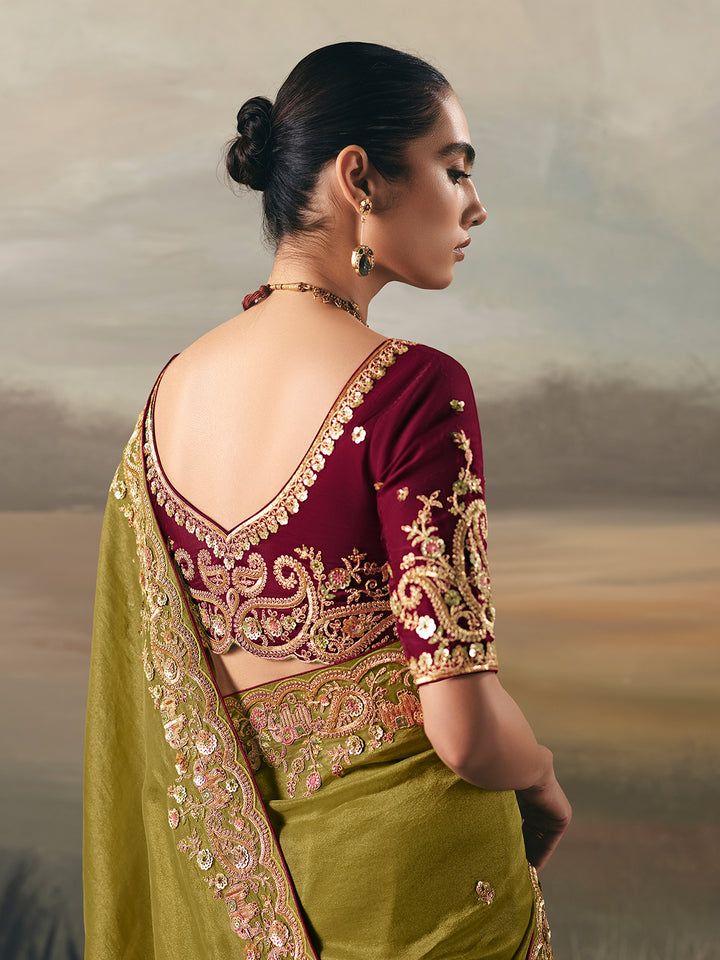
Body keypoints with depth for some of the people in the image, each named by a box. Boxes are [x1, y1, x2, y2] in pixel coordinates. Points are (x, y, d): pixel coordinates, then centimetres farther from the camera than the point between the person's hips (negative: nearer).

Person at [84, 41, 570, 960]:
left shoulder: (174, 386, -2)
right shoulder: (411, 388, -22)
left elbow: (147, 677, 6)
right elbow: (462, 727, -21)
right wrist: (542, 782, -4)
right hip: (412, 873, -5)